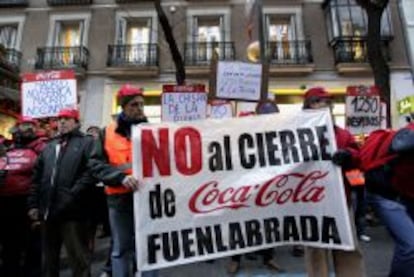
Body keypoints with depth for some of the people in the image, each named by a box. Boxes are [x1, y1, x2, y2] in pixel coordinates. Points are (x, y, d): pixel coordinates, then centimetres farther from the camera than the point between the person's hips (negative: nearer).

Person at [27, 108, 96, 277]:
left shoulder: (87, 143, 1)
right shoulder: (49, 146, 21)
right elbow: (37, 176, 18)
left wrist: (73, 195, -19)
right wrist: (34, 203, 9)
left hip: (73, 211, -6)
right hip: (49, 211, 7)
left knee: (78, 257, 2)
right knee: (49, 256, 20)